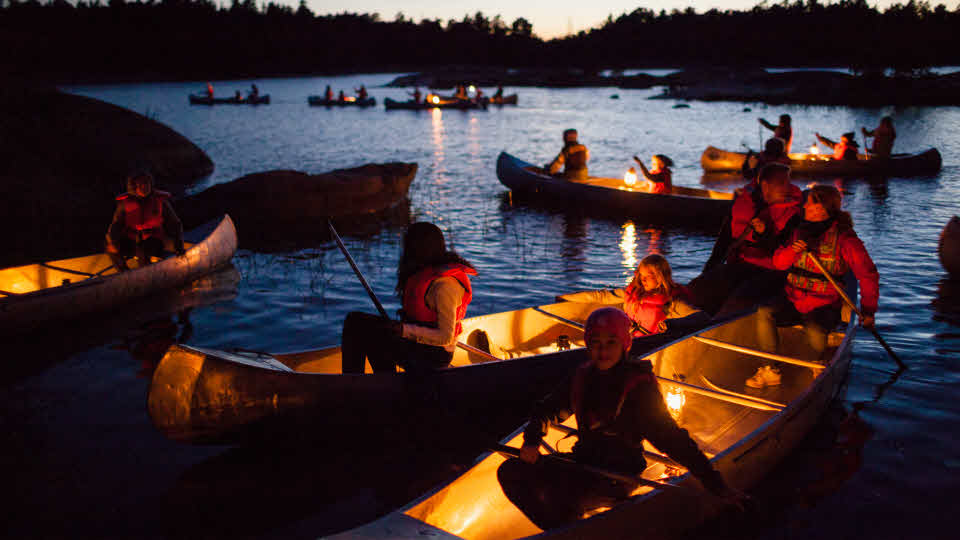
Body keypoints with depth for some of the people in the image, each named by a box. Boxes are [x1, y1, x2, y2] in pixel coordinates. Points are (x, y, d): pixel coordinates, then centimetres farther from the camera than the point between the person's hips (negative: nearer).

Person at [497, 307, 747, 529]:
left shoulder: (639, 386, -12)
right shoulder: (583, 377, 5)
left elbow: (672, 439, -14)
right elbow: (546, 409, 15)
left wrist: (717, 486, -19)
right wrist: (532, 440, -6)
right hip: (583, 461, 7)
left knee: (561, 498, -34)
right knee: (511, 471, -8)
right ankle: (560, 530, 5)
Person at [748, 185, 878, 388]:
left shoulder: (844, 237, -6)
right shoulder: (801, 230, 9)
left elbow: (868, 274, -4)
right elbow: (778, 263, 8)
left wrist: (868, 310, -7)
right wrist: (791, 251, -14)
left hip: (824, 305, -4)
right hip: (792, 300, 4)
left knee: (815, 332, -34)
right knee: (764, 313, -24)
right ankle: (770, 371, -16)